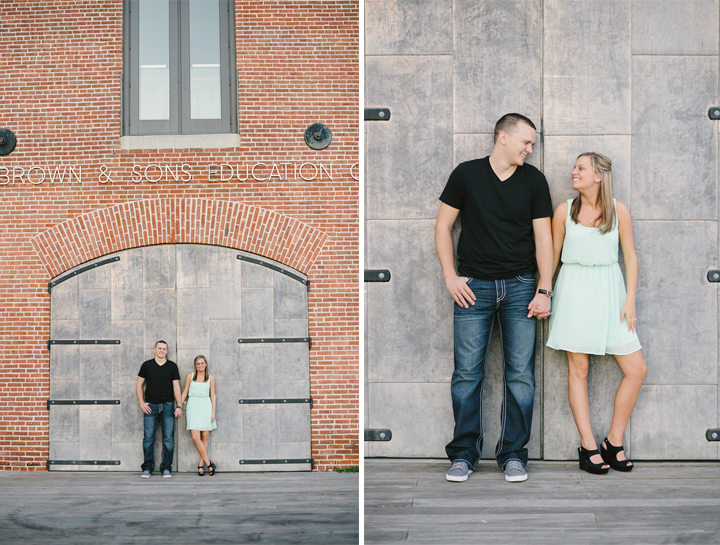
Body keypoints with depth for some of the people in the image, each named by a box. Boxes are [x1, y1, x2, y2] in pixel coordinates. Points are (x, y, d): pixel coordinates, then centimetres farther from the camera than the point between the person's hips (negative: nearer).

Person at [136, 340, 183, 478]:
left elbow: (176, 387, 4)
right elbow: (139, 385, 10)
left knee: (168, 437, -2)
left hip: (167, 405, 0)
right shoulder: (147, 365, 6)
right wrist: (141, 403, 0)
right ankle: (147, 468, 6)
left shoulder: (172, 366, 6)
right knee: (148, 437, -1)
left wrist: (179, 406, -3)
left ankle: (166, 468, 4)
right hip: (150, 405, 0)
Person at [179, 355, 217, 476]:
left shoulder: (210, 378, 7)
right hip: (193, 407, -1)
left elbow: (213, 395, 8)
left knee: (205, 437, 1)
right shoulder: (190, 376, 6)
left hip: (206, 407, 1)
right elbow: (185, 393, 9)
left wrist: (213, 412, 2)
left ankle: (201, 465, 9)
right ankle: (208, 463, -3)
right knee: (195, 437, -11)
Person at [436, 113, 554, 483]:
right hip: (473, 286, -1)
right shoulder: (466, 174, 2)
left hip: (520, 286, 1)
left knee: (520, 373, 0)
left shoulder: (533, 180, 6)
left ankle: (513, 454, 11)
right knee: (467, 372, -1)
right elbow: (443, 225, 6)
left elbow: (543, 237, 4)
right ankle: (463, 453, 11)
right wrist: (450, 276, -2)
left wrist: (544, 290, -2)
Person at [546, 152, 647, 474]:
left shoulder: (619, 210, 3)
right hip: (574, 291, -1)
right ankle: (588, 447, 6)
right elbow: (553, 255, 8)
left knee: (637, 370, -3)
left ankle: (614, 442, 10)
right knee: (578, 369, -1)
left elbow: (630, 256, 5)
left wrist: (630, 299, -2)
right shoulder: (564, 210, 2)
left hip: (608, 292, 1)